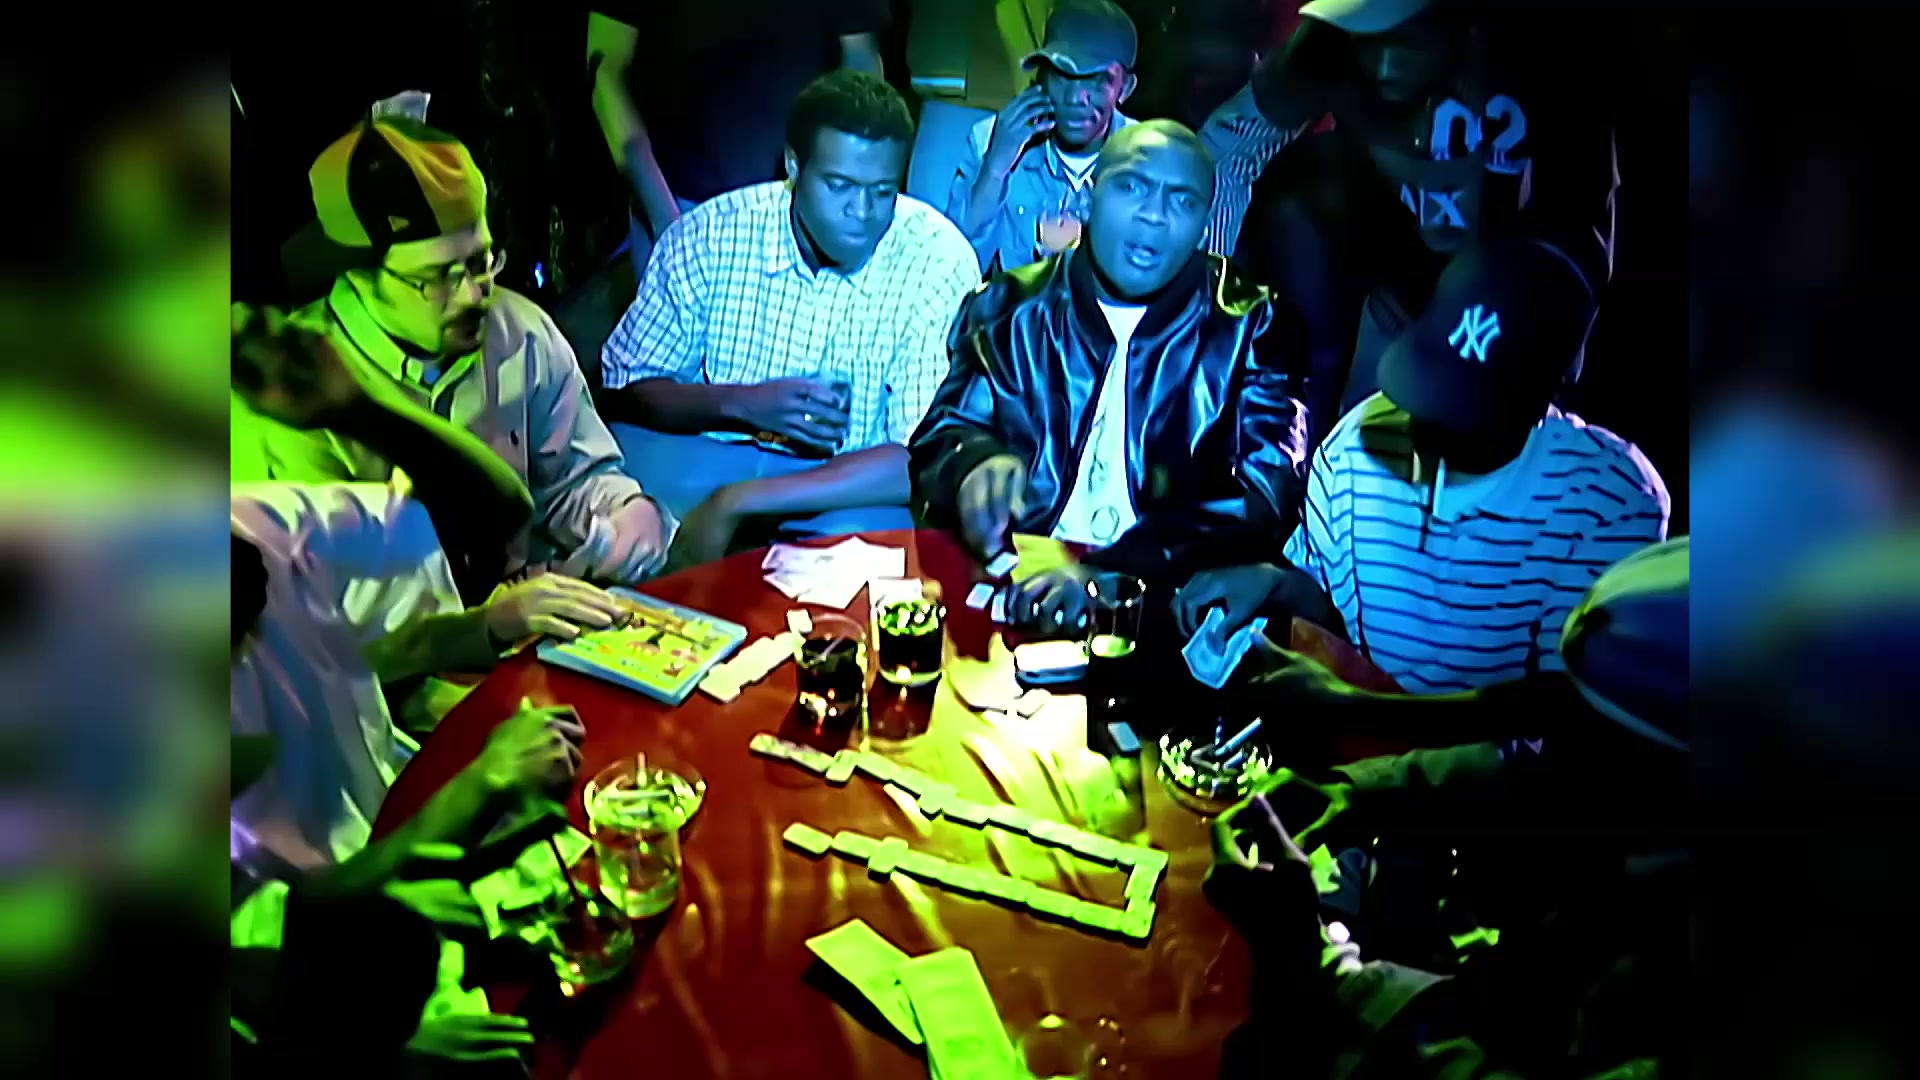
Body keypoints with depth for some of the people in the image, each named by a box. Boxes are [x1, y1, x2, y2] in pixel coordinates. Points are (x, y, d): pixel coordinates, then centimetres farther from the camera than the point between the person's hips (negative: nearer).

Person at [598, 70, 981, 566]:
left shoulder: (940, 260, -13)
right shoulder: (711, 233, -6)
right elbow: (626, 391, 3)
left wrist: (738, 503, -26)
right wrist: (741, 403, -18)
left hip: (852, 486, -2)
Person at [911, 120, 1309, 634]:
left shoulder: (1247, 328, 3)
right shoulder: (1012, 308, 8)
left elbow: (1266, 492, -8)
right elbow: (941, 435, 9)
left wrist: (1107, 573, -23)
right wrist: (977, 463, -17)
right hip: (1013, 590, 1)